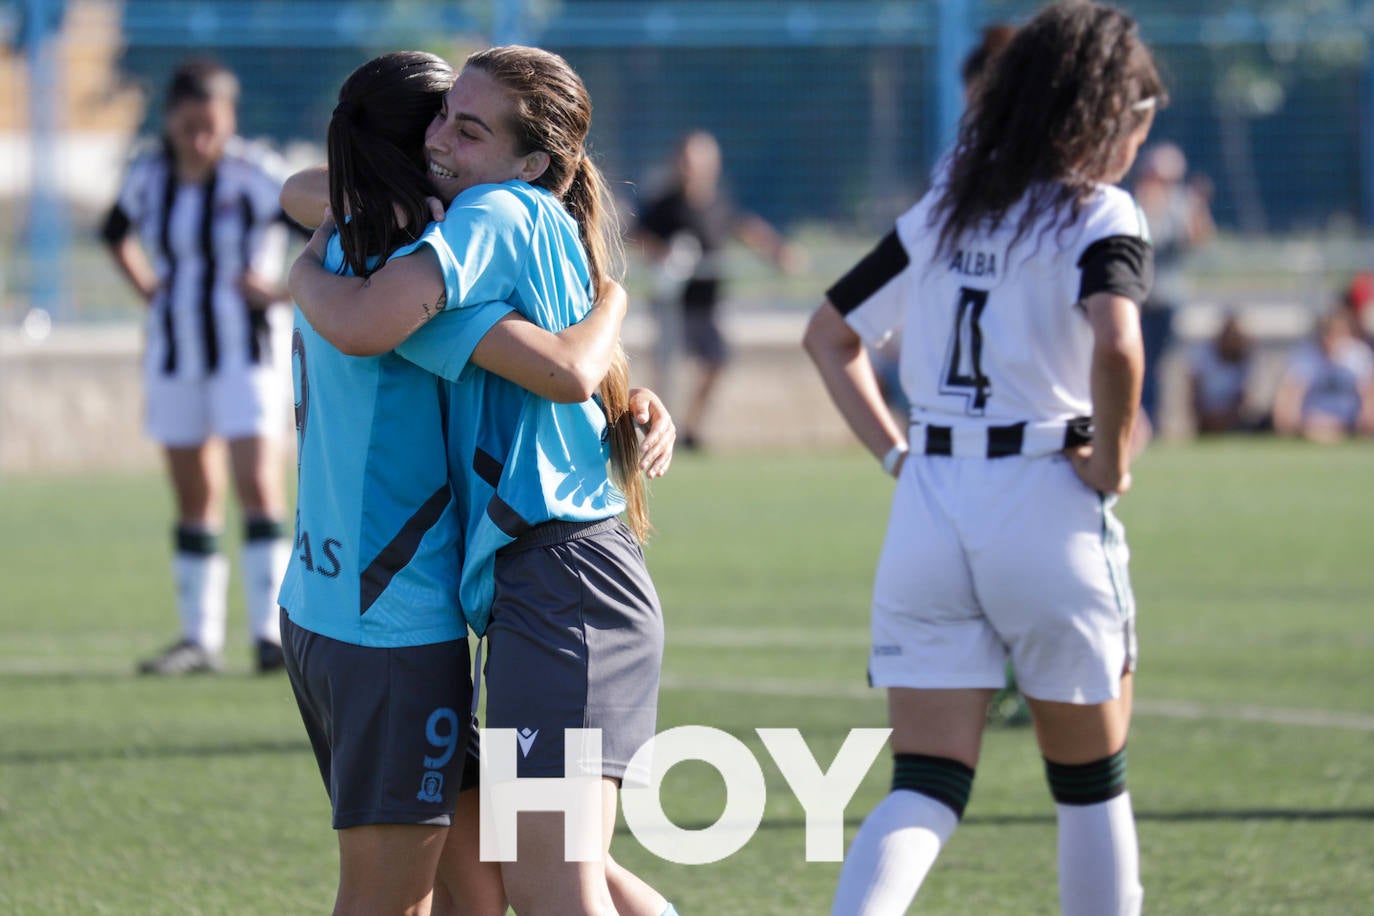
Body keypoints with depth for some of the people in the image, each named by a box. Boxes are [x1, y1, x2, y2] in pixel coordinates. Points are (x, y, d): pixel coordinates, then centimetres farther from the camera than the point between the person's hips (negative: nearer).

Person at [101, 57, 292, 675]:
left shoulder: (252, 175, -16)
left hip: (246, 351, -5)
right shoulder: (148, 177, 1)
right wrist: (148, 289, 9)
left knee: (258, 485, -15)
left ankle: (270, 635, -14)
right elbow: (117, 233, 22)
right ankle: (200, 639, 14)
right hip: (175, 352, 5)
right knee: (193, 501, 8)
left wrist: (284, 290, -16)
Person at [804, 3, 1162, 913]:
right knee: (1090, 786, 12)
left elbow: (829, 334, 19)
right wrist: (1112, 462, -12)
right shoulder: (1099, 215, -7)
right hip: (1047, 504, -5)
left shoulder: (944, 210, 13)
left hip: (928, 509, 5)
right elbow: (1116, 343, -26)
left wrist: (898, 453, 13)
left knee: (926, 789, 3)